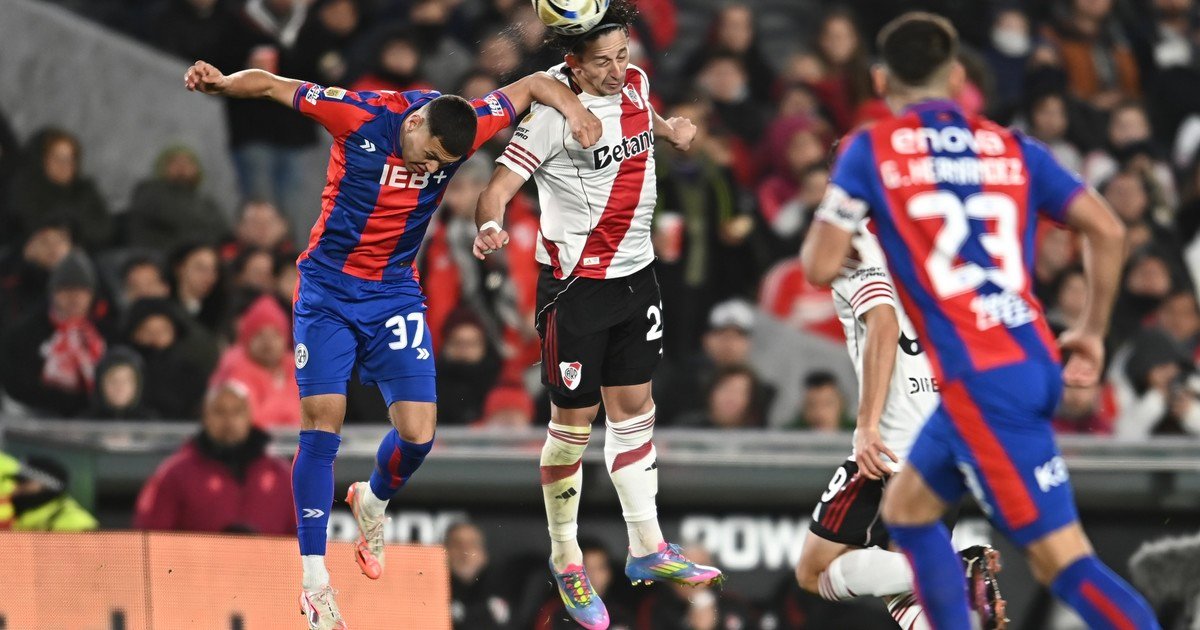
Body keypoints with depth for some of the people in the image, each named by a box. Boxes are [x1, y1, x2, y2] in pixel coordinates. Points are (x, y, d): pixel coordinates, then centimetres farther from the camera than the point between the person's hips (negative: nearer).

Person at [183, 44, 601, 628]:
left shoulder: (460, 130, -11)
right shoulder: (361, 117, -18)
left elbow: (533, 84, 2)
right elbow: (272, 85, -11)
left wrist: (573, 108, -16)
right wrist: (222, 82, -28)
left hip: (395, 295, 3)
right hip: (328, 289, -3)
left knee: (418, 432, -7)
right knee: (322, 426, -9)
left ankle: (373, 500, 28)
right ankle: (315, 581, -3)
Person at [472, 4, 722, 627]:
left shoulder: (634, 84, 1)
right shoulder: (553, 111, -19)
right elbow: (500, 184, -24)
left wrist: (667, 127, 12)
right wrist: (490, 225, -42)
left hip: (635, 273, 6)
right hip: (574, 285, -6)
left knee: (635, 407, 13)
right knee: (573, 422, 1)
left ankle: (647, 549, 21)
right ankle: (566, 562, 13)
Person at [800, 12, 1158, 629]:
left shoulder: (869, 151, 0)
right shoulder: (1013, 149, 12)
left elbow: (821, 266, -4)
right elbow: (1106, 228, 4)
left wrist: (829, 226, 19)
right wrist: (1093, 333, 15)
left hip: (978, 379, -6)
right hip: (1033, 361, 6)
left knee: (1062, 559, -10)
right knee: (906, 509, 24)